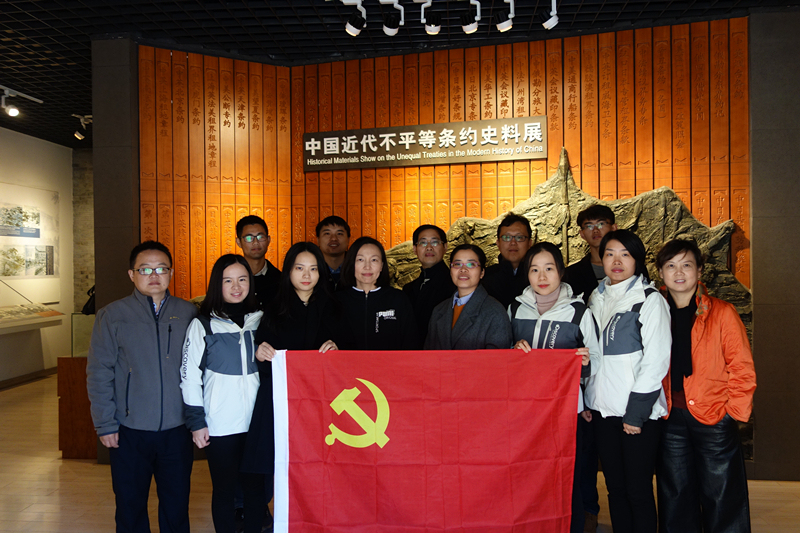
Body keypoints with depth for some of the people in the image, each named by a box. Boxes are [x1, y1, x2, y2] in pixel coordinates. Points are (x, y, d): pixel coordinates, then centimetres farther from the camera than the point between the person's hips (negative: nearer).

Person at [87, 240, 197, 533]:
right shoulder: (112, 315, -3)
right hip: (129, 430, -1)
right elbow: (99, 374, -2)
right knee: (130, 504, 14)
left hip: (177, 429, 1)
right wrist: (105, 424, -5)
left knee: (177, 504, 13)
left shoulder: (189, 314, 1)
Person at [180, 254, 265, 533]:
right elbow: (189, 376, -2)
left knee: (256, 487, 10)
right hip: (220, 425, -2)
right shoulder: (203, 325, -2)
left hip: (257, 422, 3)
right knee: (224, 489, 8)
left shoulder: (261, 320, 6)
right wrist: (196, 422, -4)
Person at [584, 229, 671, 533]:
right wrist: (586, 401, 9)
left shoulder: (649, 300, -5)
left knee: (638, 491, 1)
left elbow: (656, 362, -10)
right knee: (615, 487, 12)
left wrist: (636, 413, -13)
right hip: (603, 408, 5)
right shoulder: (596, 298, 12)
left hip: (638, 414, -5)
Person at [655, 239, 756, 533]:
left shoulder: (722, 313, -4)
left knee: (722, 498, 6)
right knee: (676, 498, 14)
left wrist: (734, 412, -9)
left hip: (714, 419, -3)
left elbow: (743, 369, -5)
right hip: (671, 419, 3)